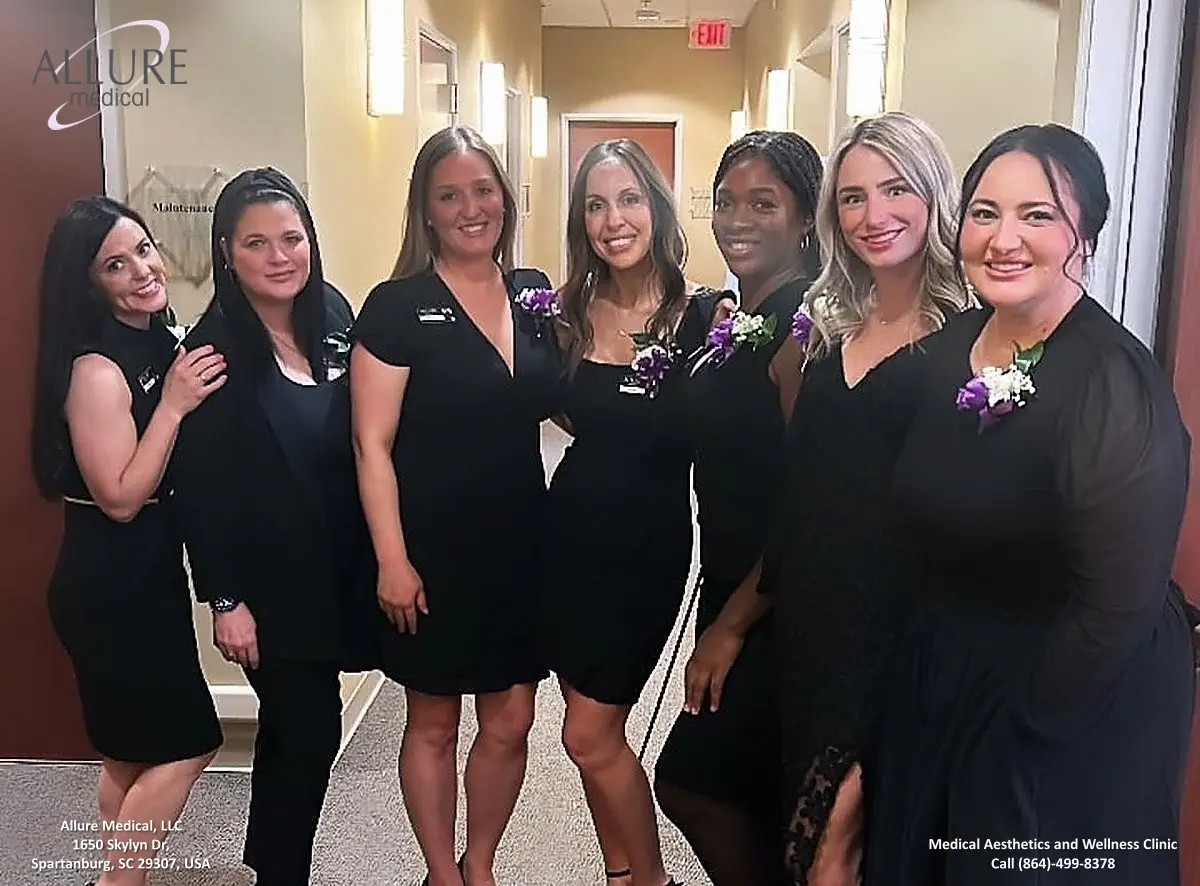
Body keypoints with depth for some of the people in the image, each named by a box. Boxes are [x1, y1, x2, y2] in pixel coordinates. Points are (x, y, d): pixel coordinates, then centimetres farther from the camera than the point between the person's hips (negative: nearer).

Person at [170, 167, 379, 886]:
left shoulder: (334, 313, 1)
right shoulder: (216, 347, -14)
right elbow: (202, 488, -13)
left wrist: (378, 555, 5)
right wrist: (225, 600, -13)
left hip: (341, 567, 6)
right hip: (271, 582, -6)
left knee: (294, 728, 19)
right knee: (309, 733, 0)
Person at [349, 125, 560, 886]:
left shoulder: (534, 293, 4)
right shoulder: (397, 307, -10)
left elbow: (559, 404, 14)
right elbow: (372, 444, -11)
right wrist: (393, 560, -15)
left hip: (520, 545, 4)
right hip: (435, 551, -4)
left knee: (511, 722, 13)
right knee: (434, 722, 12)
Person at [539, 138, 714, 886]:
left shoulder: (700, 316, -12)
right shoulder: (572, 313, 1)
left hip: (649, 548, -4)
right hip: (570, 535, 5)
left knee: (590, 733, 1)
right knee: (598, 730, 15)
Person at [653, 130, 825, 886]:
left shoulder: (807, 328, -19)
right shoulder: (733, 320, 7)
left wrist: (732, 625, -15)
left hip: (776, 610, -8)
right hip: (730, 590, 8)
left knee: (690, 780, 0)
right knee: (755, 796, 19)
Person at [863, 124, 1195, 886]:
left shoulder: (1116, 383, -24)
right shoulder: (953, 347, -3)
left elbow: (1119, 605, -23)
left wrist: (1027, 726, -13)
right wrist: (930, 664, 4)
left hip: (1070, 704, -6)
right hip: (943, 675, 7)